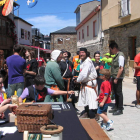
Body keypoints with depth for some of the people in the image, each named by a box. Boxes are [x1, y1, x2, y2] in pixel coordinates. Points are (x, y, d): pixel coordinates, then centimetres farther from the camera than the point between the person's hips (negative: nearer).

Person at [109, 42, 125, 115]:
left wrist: (116, 78, -21)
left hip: (118, 78, -9)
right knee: (115, 92, 16)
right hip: (114, 77, 9)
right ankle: (116, 107, 27)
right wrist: (113, 77, 15)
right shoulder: (116, 56, 14)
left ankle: (120, 109, 7)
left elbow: (121, 68, -20)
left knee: (119, 93, -2)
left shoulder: (120, 56, -15)